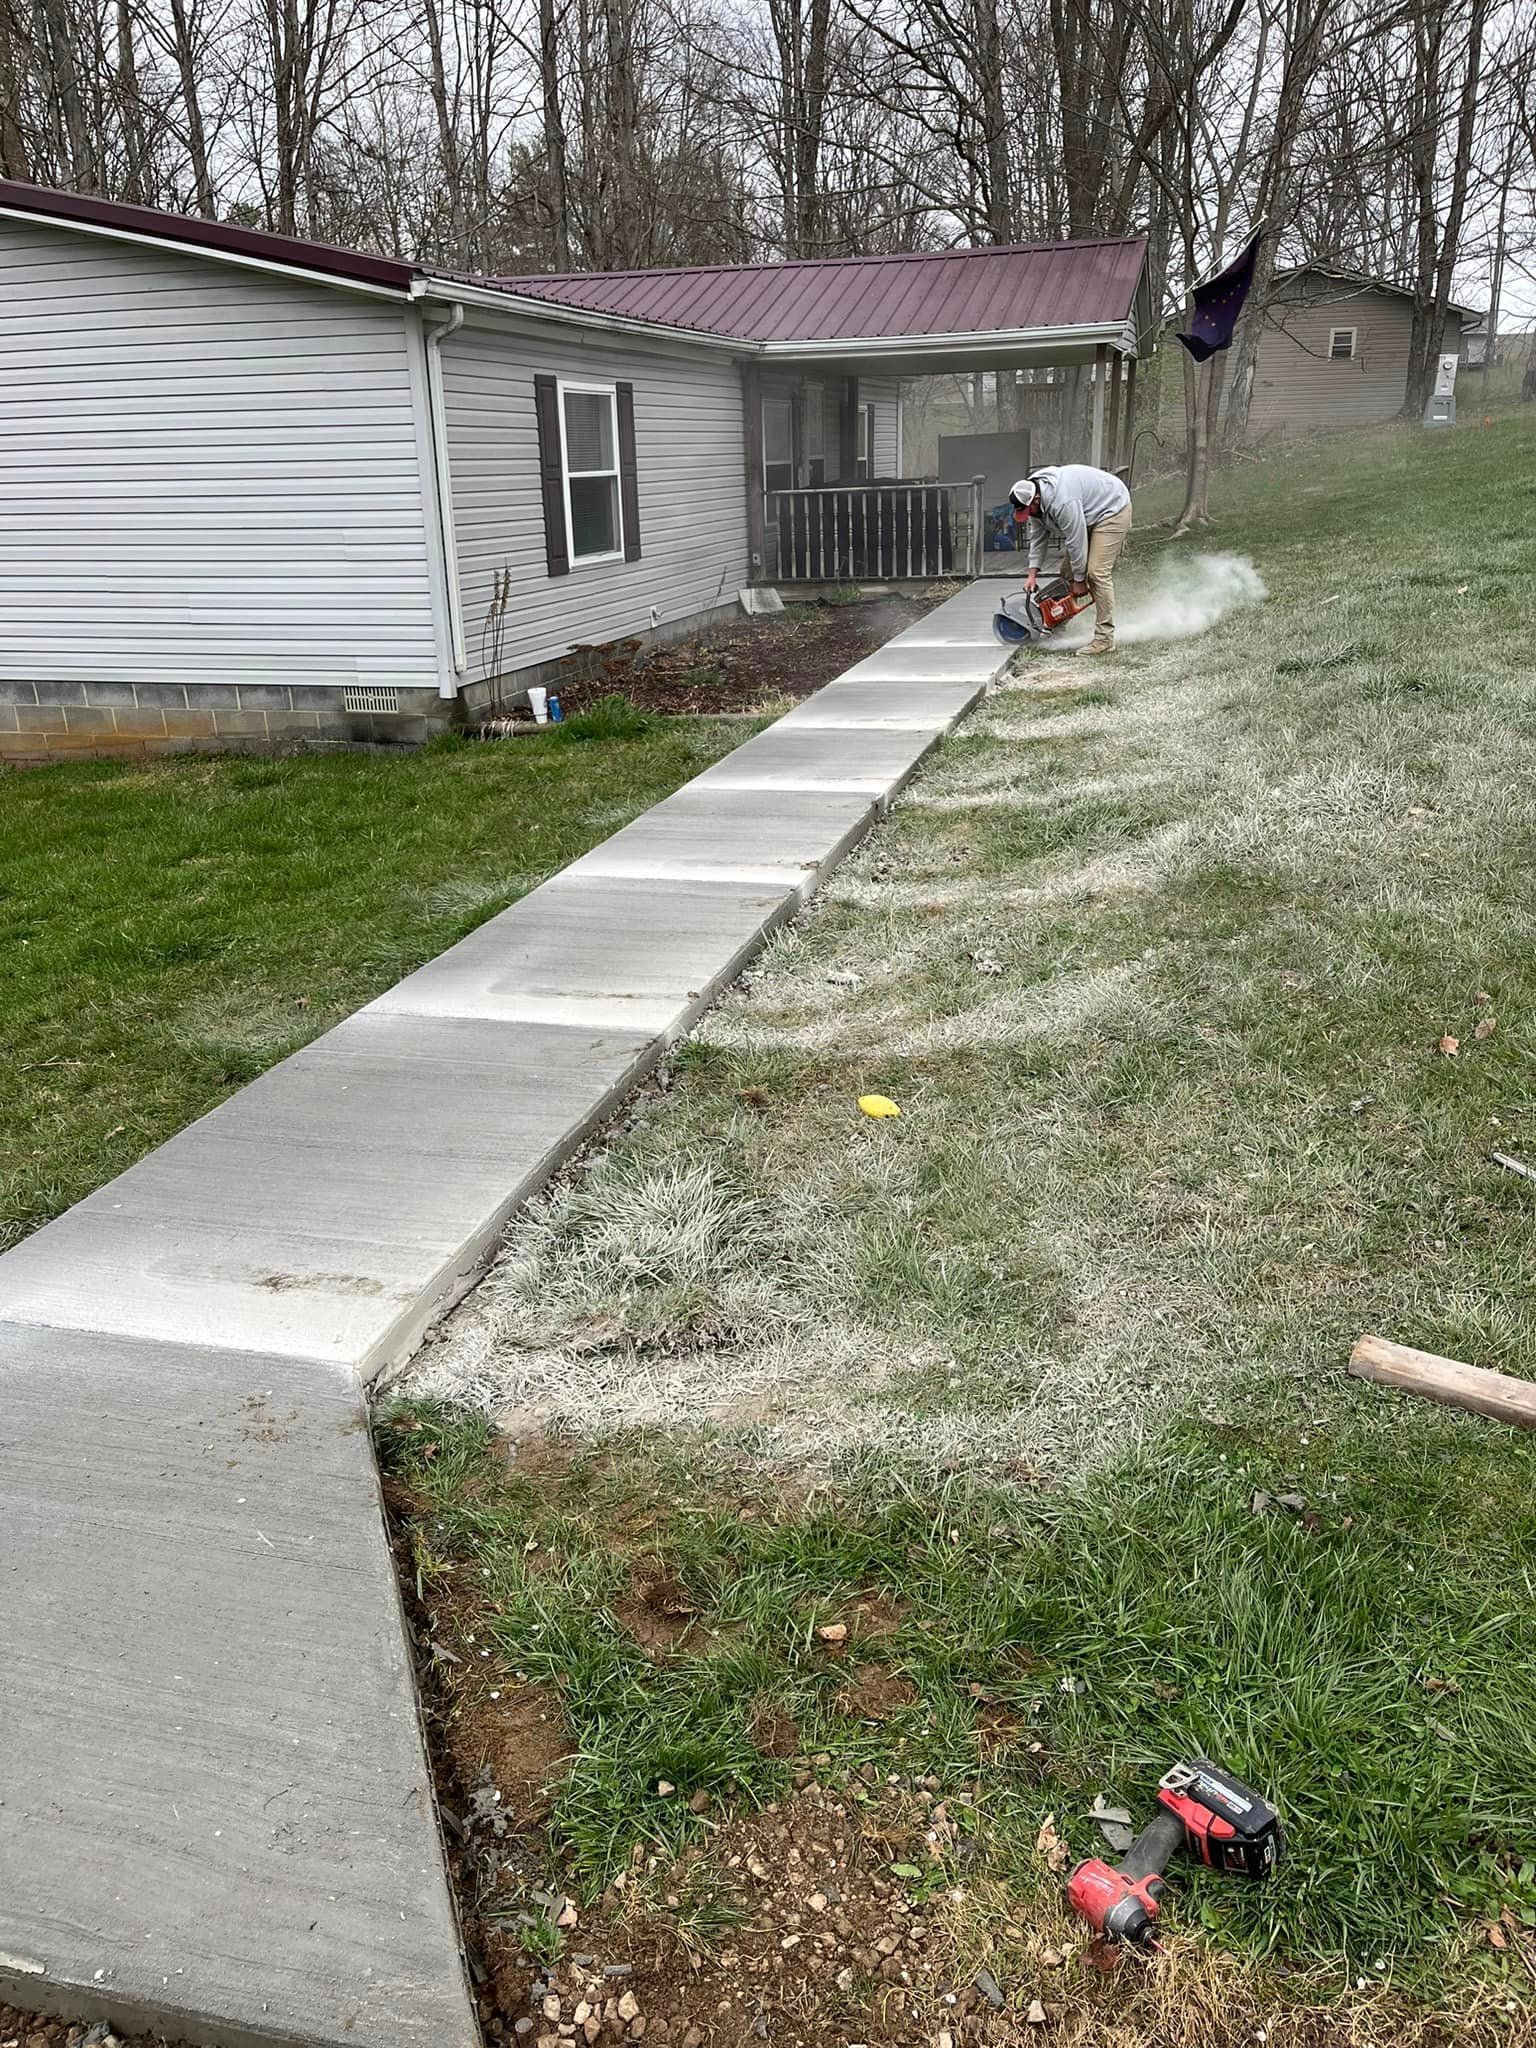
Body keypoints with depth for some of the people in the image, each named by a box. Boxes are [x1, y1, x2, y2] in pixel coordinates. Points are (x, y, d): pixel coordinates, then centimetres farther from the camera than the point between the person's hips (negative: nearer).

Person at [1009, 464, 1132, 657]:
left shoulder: (1062, 501, -36)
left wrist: (1079, 580, -20)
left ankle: (1104, 639, -19)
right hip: (1087, 517, 10)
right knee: (1068, 569, 8)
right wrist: (1033, 573, -5)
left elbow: (1075, 541, -30)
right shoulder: (1034, 500, -8)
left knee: (1098, 572, -19)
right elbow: (1038, 537, 1)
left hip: (1112, 509, -10)